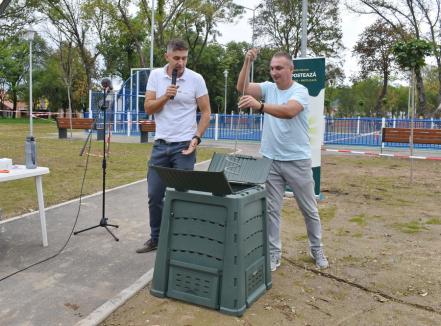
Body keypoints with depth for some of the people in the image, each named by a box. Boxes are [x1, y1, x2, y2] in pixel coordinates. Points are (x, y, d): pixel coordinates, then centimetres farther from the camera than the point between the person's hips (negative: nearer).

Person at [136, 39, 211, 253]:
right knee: (155, 195, 9)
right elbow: (148, 108, 2)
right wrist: (165, 97, -15)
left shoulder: (196, 79, -4)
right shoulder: (155, 75, 3)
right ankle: (156, 238, 25)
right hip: (160, 144, 3)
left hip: (184, 146, -3)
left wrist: (196, 138, -11)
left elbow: (206, 112, -1)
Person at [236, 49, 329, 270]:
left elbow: (289, 111, -31)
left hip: (298, 160, -3)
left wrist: (259, 105, -44)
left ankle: (316, 249, 29)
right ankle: (273, 253, 18)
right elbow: (242, 88, -8)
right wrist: (247, 62, -18)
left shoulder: (300, 91, -10)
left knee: (309, 209, 11)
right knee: (271, 209, 7)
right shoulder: (268, 88, 5)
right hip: (270, 160, 4)